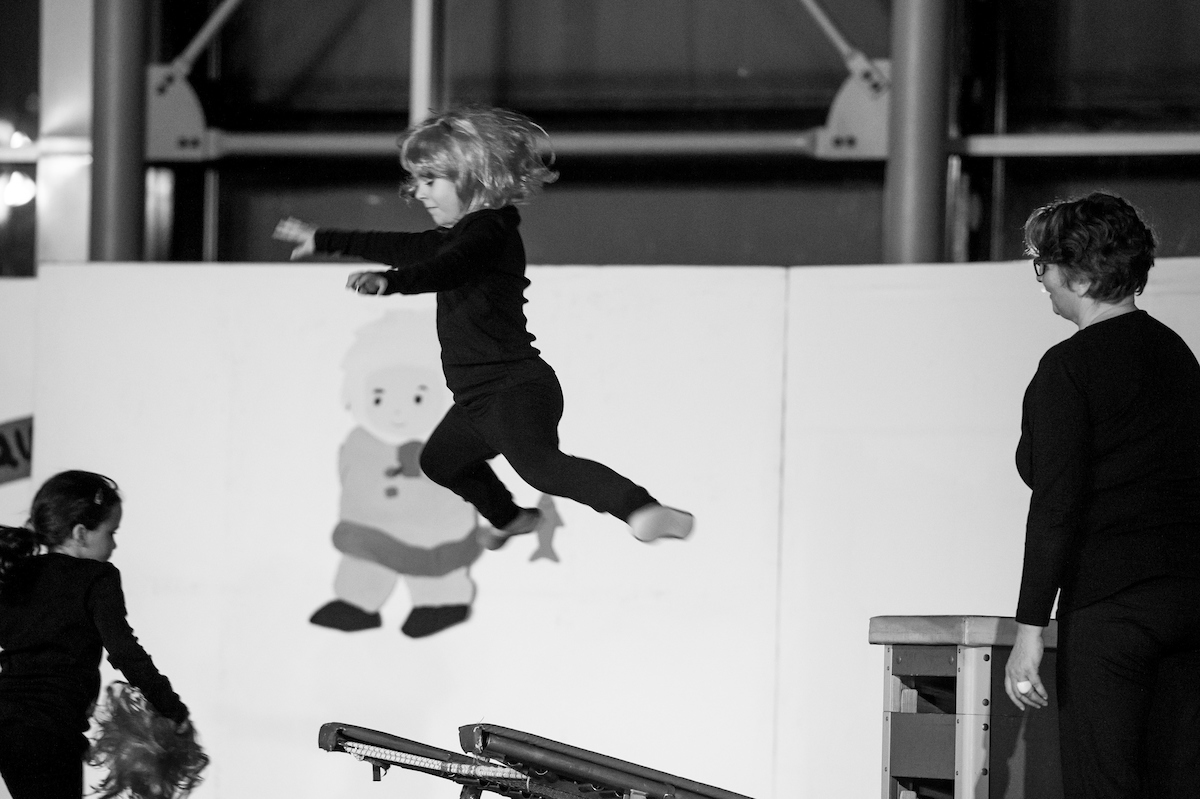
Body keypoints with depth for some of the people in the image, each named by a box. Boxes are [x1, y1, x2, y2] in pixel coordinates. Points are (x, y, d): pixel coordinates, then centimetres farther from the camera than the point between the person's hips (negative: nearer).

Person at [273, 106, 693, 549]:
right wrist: (322, 241, 41)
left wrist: (389, 281, -53)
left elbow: (447, 269, -36)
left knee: (538, 463, -37)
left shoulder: (486, 230, -15)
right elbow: (406, 249, 33)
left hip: (515, 388, -11)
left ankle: (641, 509, -51)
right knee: (440, 459, 35)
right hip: (480, 396, 11)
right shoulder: (460, 234, 17)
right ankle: (510, 518, 58)